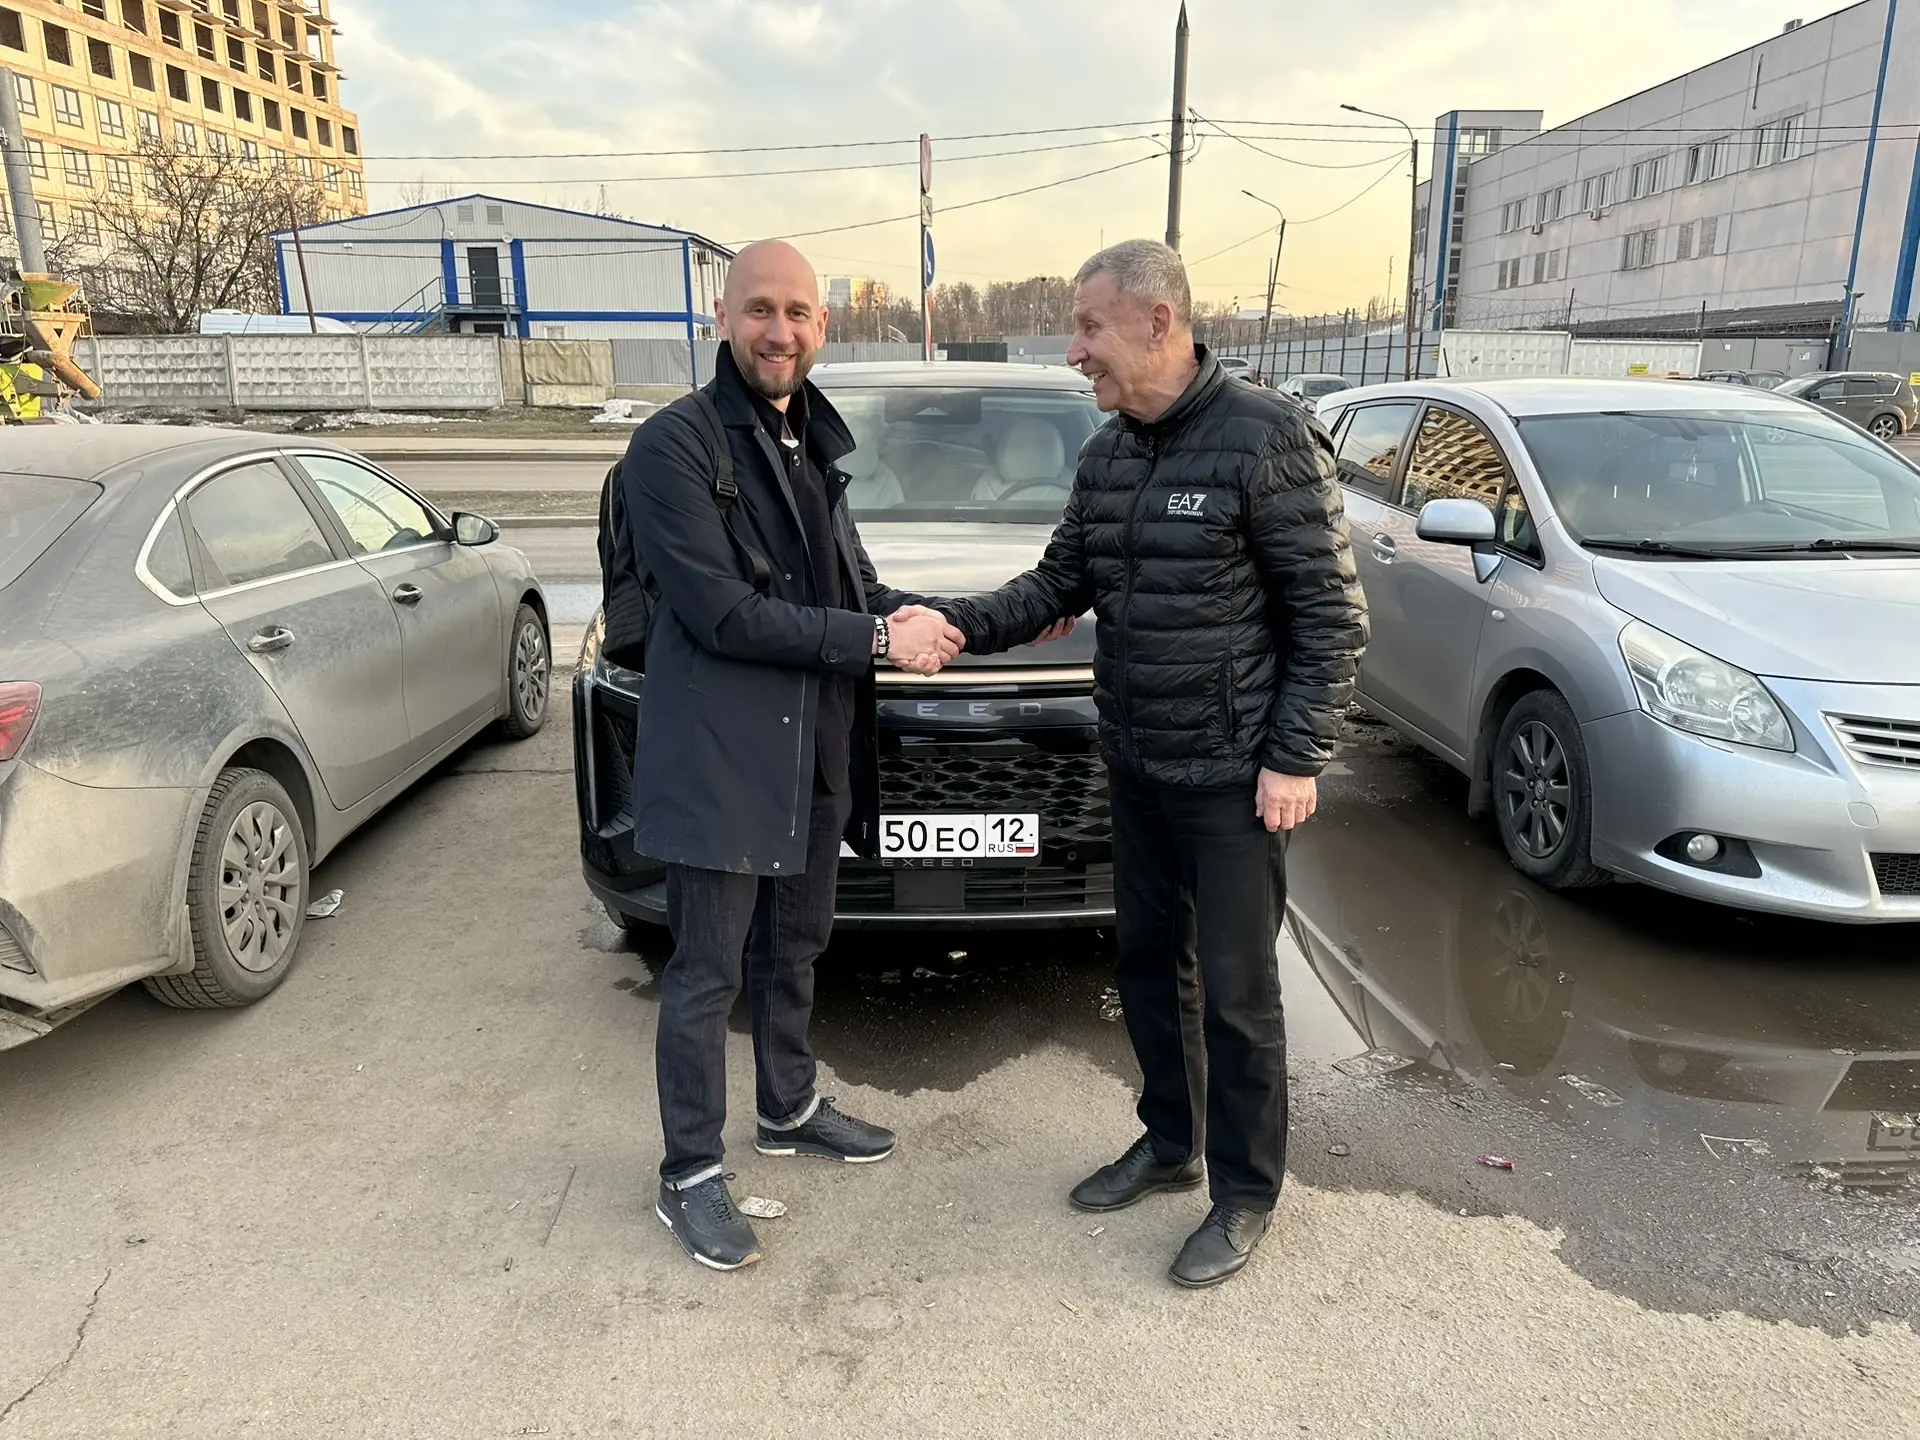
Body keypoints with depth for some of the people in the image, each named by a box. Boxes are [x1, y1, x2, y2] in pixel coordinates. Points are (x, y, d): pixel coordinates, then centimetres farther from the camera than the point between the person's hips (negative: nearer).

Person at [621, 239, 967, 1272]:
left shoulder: (815, 442, 13)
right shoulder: (675, 444, -12)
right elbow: (720, 611, -20)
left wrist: (910, 613, -4)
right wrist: (877, 640, -19)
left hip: (817, 750, 8)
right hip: (719, 755, -7)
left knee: (794, 951, 21)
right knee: (708, 975, 3)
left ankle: (789, 1111, 41)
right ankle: (690, 1176, 21)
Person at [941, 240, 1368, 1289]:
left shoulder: (1265, 440, -15)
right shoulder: (1106, 455, 7)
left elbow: (1330, 614, -13)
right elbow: (1060, 581, 11)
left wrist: (1296, 759, -16)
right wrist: (965, 623, -6)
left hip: (1233, 774, -7)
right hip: (1136, 766, 7)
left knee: (1235, 990, 4)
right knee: (1148, 962, 18)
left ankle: (1245, 1194, 25)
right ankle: (1169, 1143, 39)